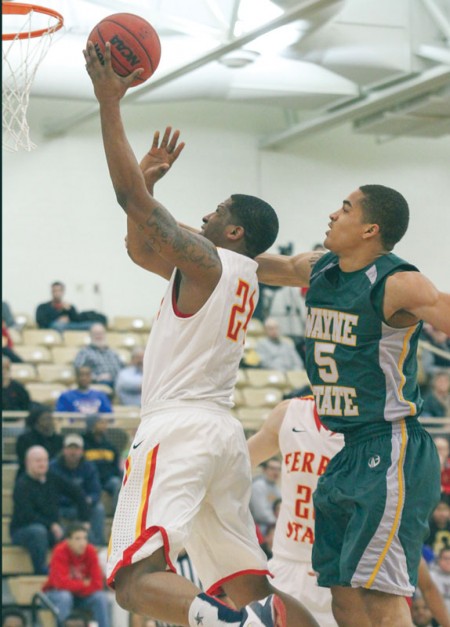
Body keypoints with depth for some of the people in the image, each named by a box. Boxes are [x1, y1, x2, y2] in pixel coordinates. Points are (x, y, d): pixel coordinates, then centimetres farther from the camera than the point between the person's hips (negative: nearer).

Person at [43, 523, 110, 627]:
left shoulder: (90, 551, -13)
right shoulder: (60, 552, -23)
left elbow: (97, 583, -16)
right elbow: (61, 583, -29)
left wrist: (75, 588, -23)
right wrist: (84, 584, -17)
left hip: (82, 595, 3)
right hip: (57, 593, -3)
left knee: (101, 597, -22)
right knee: (64, 597, -35)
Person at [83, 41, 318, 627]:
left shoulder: (206, 260, -4)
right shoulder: (239, 276, 21)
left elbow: (131, 199, -11)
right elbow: (139, 247, 33)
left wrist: (110, 103, -6)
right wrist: (150, 175, 26)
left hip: (180, 426, -9)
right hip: (222, 431, 9)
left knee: (137, 576, -22)